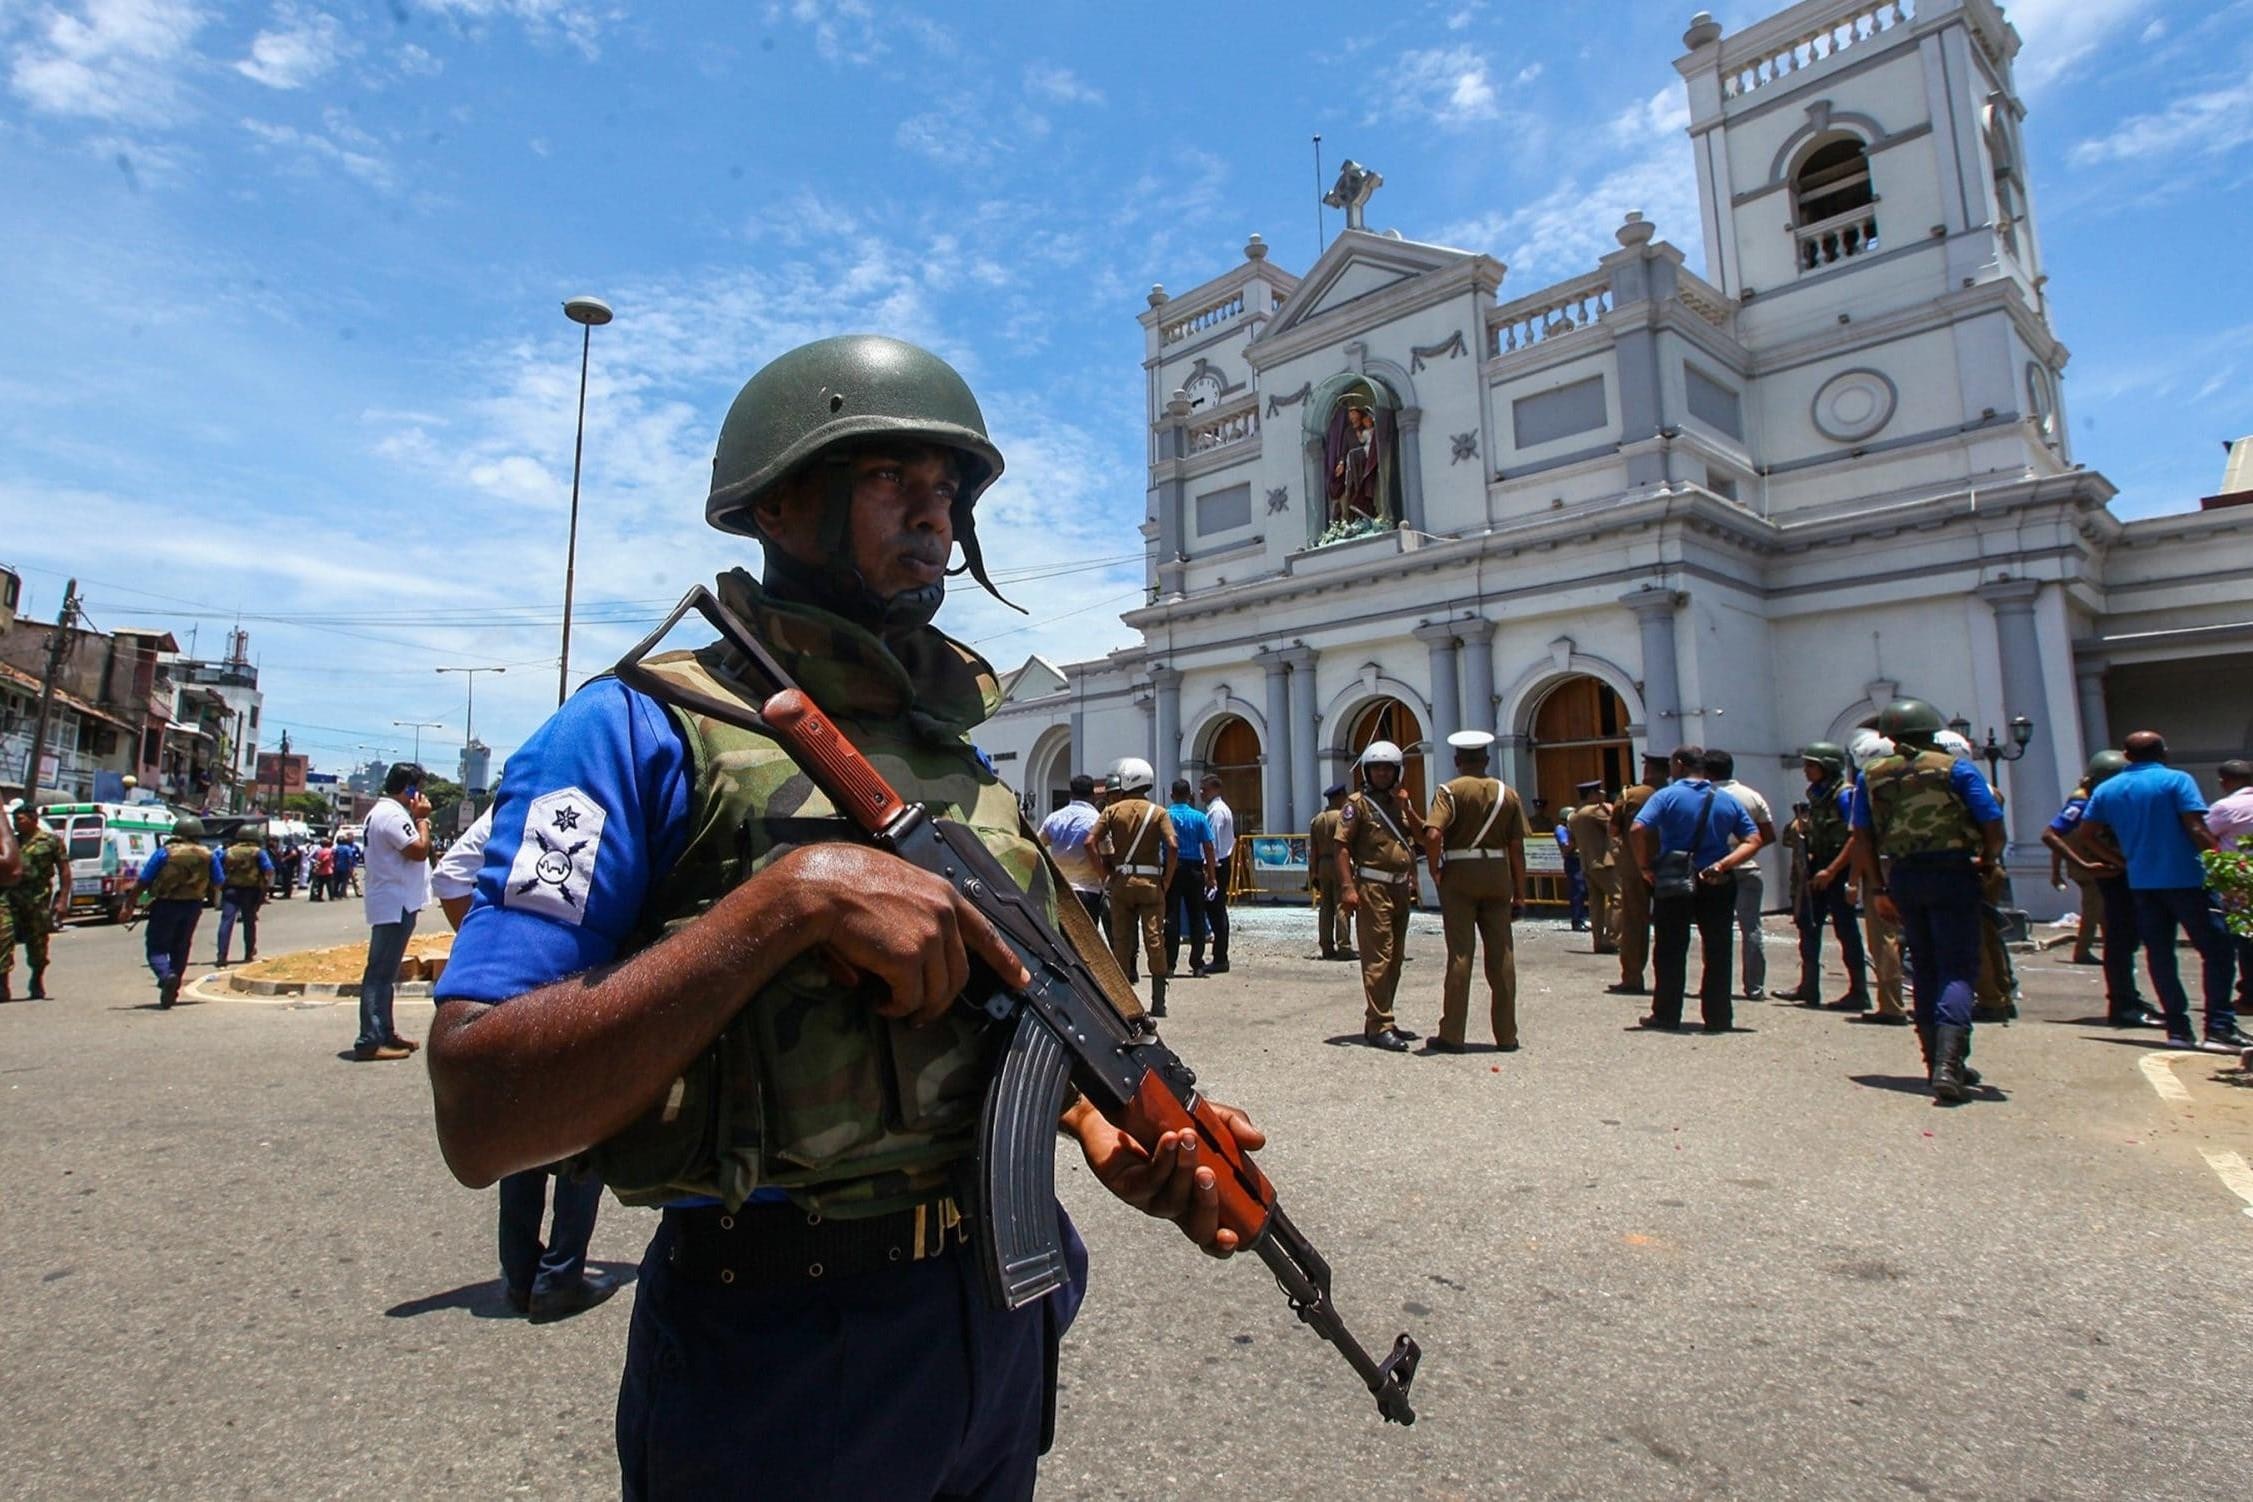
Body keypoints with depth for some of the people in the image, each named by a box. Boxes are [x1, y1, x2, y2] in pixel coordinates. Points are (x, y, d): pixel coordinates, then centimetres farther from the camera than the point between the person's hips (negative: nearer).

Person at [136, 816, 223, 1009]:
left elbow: (144, 881, -7)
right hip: (193, 906, 3)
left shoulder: (164, 852, -7)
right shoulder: (208, 855, 2)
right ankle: (171, 991, 16)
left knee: (156, 947, 3)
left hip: (166, 905, -3)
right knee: (180, 948, 15)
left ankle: (167, 977, -25)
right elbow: (218, 883, 7)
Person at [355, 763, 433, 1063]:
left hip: (393, 904, 11)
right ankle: (370, 1041, -8)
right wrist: (421, 818, -12)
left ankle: (383, 1033, 24)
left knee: (385, 972, 16)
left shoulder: (383, 811, 17)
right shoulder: (393, 815, -17)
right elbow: (419, 850, -20)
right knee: (381, 973, -10)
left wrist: (416, 818, 10)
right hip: (395, 905, -11)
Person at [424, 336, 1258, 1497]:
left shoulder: (968, 747, 5)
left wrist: (1106, 1127, -6)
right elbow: (478, 1120, -20)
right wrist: (790, 895, -28)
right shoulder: (640, 732, -13)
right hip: (770, 1368, -5)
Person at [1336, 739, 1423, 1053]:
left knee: (1394, 958, 13)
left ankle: (1383, 1020, 23)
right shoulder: (1357, 803, -4)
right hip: (1373, 889, -8)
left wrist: (1408, 809, 4)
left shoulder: (1401, 801, 18)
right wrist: (1347, 887, -20)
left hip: (1401, 889, 8)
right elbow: (1342, 846, -12)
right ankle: (1378, 1026, -7)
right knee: (1378, 958, -10)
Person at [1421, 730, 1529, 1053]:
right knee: (1502, 955, 8)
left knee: (1460, 954, 0)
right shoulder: (1507, 793, 7)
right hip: (1497, 875, 3)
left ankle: (1452, 1035, 3)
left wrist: (1435, 870, -6)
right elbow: (1516, 847, 5)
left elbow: (1433, 835, -21)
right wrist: (1519, 893, 10)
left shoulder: (1450, 790, -5)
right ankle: (1506, 1035, 15)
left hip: (1460, 874, -3)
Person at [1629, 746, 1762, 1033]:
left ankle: (1666, 1015, 10)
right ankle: (1718, 1016, 15)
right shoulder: (1727, 800, 6)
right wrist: (1722, 864, -7)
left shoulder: (1666, 796, -7)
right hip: (1717, 885, 3)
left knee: (1670, 953, 5)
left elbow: (1637, 830, -20)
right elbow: (1754, 840, 0)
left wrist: (1644, 867, -10)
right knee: (1717, 953, 11)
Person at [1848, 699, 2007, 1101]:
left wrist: (1876, 889, 7)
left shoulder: (1870, 776, 7)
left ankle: (1939, 1062, 22)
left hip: (1902, 876, 3)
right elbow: (1993, 828, -7)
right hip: (1952, 875, -3)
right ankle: (1948, 1063, -20)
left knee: (1924, 970, 15)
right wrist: (1987, 861, 12)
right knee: (1957, 970, -3)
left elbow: (1862, 838, 3)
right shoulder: (1956, 769, -1)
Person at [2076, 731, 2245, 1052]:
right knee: (2218, 951, 4)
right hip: (2185, 879, -4)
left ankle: (2178, 1029, 11)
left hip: (2141, 883, 4)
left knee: (2159, 956, 9)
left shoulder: (2106, 789, 7)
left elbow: (2083, 837, 6)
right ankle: (2219, 1028, -3)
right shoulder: (2177, 780, -5)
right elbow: (2197, 830, -15)